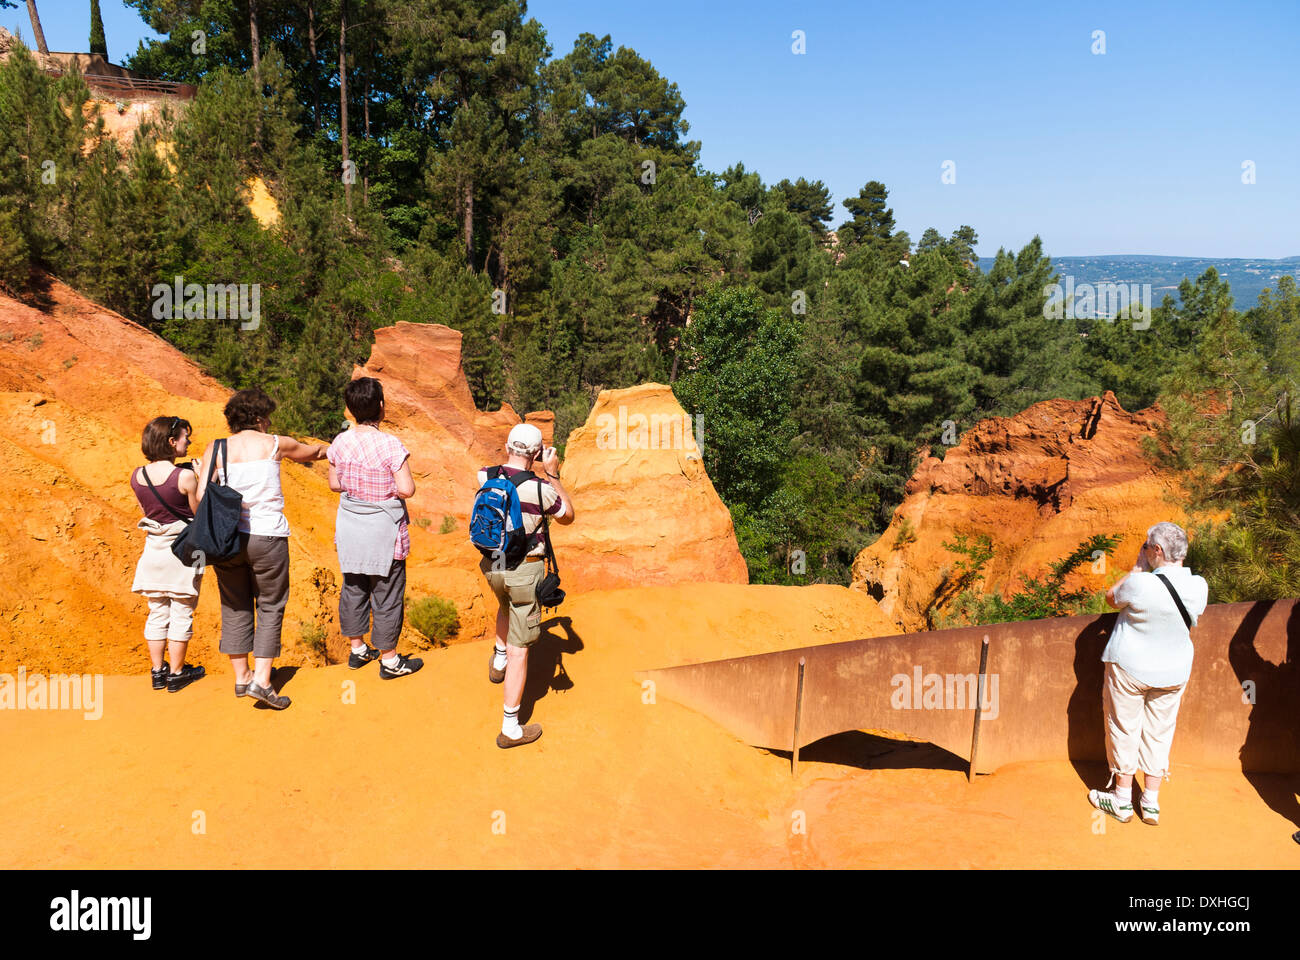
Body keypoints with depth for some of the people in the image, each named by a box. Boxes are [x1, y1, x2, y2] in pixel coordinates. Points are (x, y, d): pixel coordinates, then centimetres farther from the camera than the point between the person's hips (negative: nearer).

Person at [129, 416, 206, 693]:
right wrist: (201, 480, 0)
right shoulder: (185, 476, -19)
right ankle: (176, 673, 16)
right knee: (181, 614, 7)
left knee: (157, 613, 15)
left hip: (153, 549, 5)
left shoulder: (137, 476, -1)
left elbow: (146, 509, 13)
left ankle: (157, 671, 23)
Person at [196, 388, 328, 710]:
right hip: (267, 537, -3)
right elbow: (311, 451, 21)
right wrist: (328, 449, 43)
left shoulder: (215, 449, 3)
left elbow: (202, 495, -6)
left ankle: (241, 677, 23)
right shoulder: (275, 444, 1)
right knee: (271, 607, 8)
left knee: (235, 607, 15)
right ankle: (261, 680, 1)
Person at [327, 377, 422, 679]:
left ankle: (357, 649, 35)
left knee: (353, 588, 20)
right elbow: (407, 489, -22)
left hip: (350, 527, 6)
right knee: (387, 594, 8)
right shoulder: (390, 444, -21)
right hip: (383, 529, -5)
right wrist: (388, 487, -2)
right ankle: (389, 660, 19)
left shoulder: (340, 442, -4)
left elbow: (335, 484, 5)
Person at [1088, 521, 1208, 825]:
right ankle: (1151, 803, 26)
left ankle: (1122, 801, 23)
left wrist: (1138, 567, -2)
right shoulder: (1199, 587, -12)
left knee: (1124, 729, 11)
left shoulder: (1141, 584, -28)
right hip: (1175, 671, 5)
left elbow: (1111, 597, -6)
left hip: (1129, 668, -4)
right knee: (1159, 732, 17)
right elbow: (1191, 626, 7)